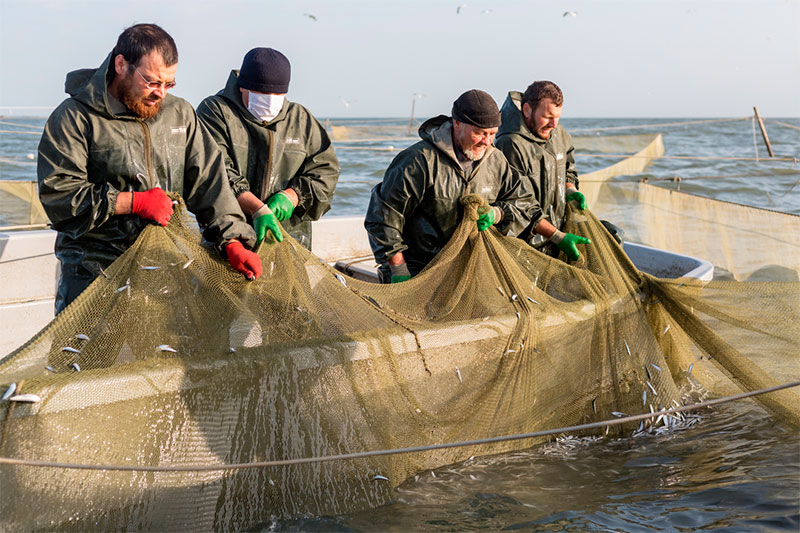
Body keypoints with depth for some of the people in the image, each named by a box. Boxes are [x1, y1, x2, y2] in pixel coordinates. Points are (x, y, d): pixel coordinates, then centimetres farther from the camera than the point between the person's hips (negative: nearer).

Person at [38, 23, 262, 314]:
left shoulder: (180, 114, 12)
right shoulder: (74, 118, -3)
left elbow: (209, 182, 6)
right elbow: (56, 193, -11)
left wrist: (232, 242, -7)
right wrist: (134, 202, -14)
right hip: (94, 268, -3)